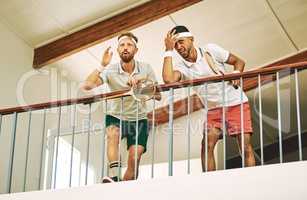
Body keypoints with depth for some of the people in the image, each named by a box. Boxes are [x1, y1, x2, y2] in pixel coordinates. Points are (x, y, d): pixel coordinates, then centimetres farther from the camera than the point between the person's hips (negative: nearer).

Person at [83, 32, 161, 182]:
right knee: (113, 133, -35)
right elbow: (87, 86, -22)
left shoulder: (146, 69, -5)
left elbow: (158, 96, -8)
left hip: (138, 119, 1)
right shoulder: (110, 70, -10)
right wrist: (103, 66, -28)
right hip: (115, 117, -1)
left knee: (135, 156, -16)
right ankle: (114, 176, -39)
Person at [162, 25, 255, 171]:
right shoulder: (181, 66, -3)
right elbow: (168, 79, -26)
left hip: (236, 103, -2)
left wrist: (236, 74, -18)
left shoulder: (210, 50, -4)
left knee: (245, 144, -8)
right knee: (207, 145, -13)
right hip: (214, 109, 2)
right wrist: (168, 51, -19)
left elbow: (238, 61, 4)